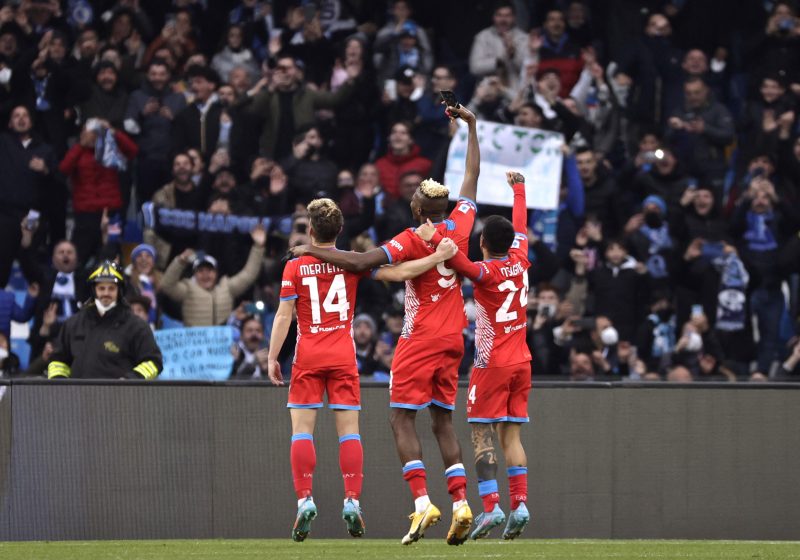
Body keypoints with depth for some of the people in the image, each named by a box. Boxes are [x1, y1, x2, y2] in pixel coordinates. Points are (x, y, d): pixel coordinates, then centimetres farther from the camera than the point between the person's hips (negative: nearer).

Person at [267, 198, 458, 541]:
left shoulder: (295, 266, -3)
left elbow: (284, 315, -5)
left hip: (308, 357, -1)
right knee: (349, 431, 2)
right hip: (344, 355, 2)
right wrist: (438, 258, 5)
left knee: (302, 430, 1)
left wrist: (272, 358, 1)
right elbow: (398, 273, -3)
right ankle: (351, 500, -6)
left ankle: (305, 499, -10)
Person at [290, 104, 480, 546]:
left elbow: (361, 262, -22)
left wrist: (313, 251, -11)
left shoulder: (412, 240, -14)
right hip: (453, 339, 6)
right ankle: (461, 503, 0)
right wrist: (471, 127, 28)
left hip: (420, 340, -6)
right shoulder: (460, 226, 2)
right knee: (443, 421, 11)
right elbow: (472, 176, 17)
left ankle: (422, 502, -18)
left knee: (403, 419, -4)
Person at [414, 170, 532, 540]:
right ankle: (520, 504, -4)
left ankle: (491, 507, -17)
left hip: (492, 363, -6)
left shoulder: (487, 272, -12)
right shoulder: (519, 261, 5)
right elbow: (520, 226, 22)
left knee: (481, 435, -6)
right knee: (511, 435, 7)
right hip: (521, 361, 6)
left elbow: (464, 265, -35)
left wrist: (434, 240, -42)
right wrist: (518, 188, 37)